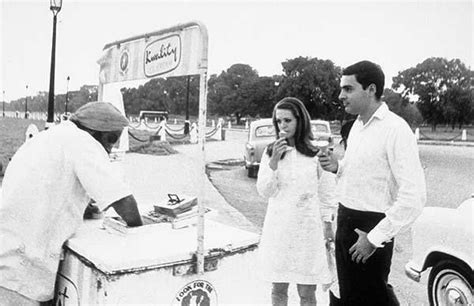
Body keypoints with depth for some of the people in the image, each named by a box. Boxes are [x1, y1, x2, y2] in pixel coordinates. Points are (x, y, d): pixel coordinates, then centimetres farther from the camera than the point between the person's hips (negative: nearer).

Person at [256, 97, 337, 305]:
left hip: (308, 227, -1)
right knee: (278, 289, 12)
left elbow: (326, 193, 3)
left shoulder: (317, 153, -2)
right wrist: (274, 162, -14)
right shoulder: (271, 152, 2)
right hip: (279, 227, 2)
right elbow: (264, 192, -2)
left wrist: (328, 224, 3)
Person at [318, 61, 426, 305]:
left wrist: (375, 238, -19)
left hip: (371, 228, -8)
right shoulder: (357, 125, 9)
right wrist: (337, 167, 0)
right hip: (345, 221, 8)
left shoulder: (396, 129, -17)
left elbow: (414, 196, -22)